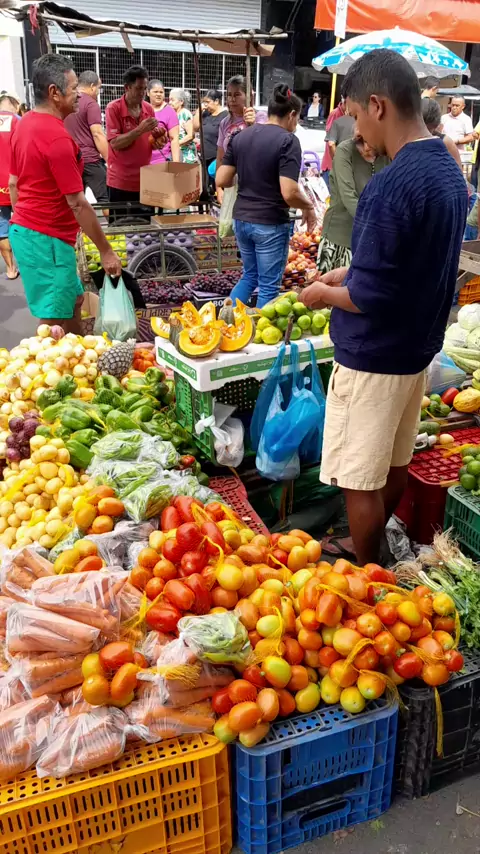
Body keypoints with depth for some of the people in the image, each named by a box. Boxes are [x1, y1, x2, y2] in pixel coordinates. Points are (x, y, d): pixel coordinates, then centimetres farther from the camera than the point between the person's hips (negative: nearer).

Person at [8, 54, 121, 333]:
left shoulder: (25, 124, 8)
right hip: (46, 239, -10)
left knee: (74, 299, 21)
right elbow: (77, 204, -20)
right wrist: (106, 251, -14)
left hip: (25, 230, 10)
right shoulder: (57, 137, -20)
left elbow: (14, 184, 15)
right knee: (53, 322, -1)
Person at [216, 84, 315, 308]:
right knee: (268, 286, 7)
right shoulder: (288, 141, -13)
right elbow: (289, 194, -22)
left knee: (250, 276, 25)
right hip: (271, 224, -7)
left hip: (241, 219, 7)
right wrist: (309, 207, -3)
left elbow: (221, 180, 3)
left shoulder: (240, 136, 5)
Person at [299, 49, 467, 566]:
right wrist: (350, 274, 12)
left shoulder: (391, 185, -24)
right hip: (418, 348, 9)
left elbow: (369, 297, -24)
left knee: (361, 483, 7)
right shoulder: (448, 169, 5)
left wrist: (325, 294, -6)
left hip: (373, 358, -9)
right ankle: (371, 550, 42)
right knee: (395, 466, 22)